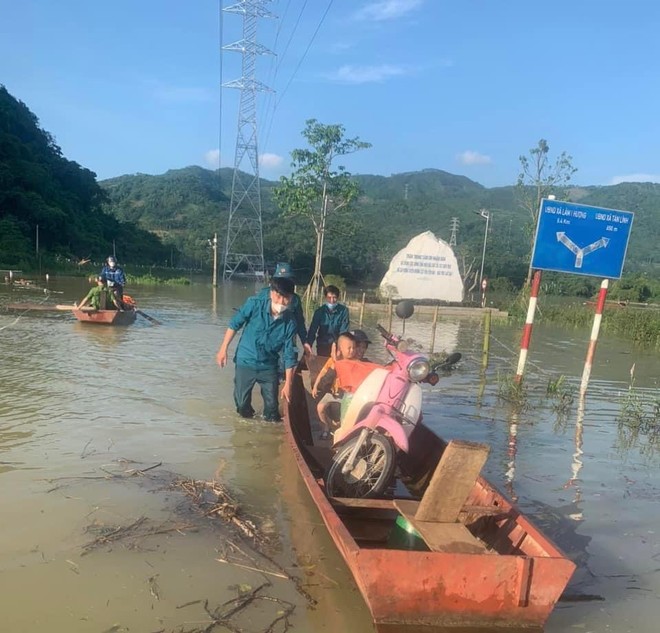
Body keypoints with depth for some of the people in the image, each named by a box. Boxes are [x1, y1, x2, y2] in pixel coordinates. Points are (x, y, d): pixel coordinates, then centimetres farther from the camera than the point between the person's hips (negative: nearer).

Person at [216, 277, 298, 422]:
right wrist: (223, 349, -3)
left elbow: (289, 354, -9)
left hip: (269, 367, 1)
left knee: (272, 407, 2)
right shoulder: (255, 304, -19)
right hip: (245, 362, 0)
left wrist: (288, 383, -9)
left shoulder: (289, 322, -15)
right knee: (242, 404, 10)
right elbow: (234, 324, -6)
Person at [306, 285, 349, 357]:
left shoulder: (343, 311, -11)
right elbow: (313, 330, -11)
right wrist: (308, 345, -25)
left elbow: (344, 331, -14)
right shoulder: (319, 311, -6)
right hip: (322, 346, 2)